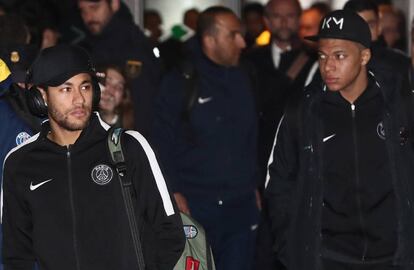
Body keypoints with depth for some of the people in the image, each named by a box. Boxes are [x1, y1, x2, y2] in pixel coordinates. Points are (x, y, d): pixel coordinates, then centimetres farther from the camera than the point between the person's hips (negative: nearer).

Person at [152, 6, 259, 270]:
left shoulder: (242, 80, 11)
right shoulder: (180, 83, -4)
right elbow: (162, 142, -5)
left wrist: (254, 186, 15)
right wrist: (175, 194, -9)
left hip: (242, 206, 4)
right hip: (196, 207, -4)